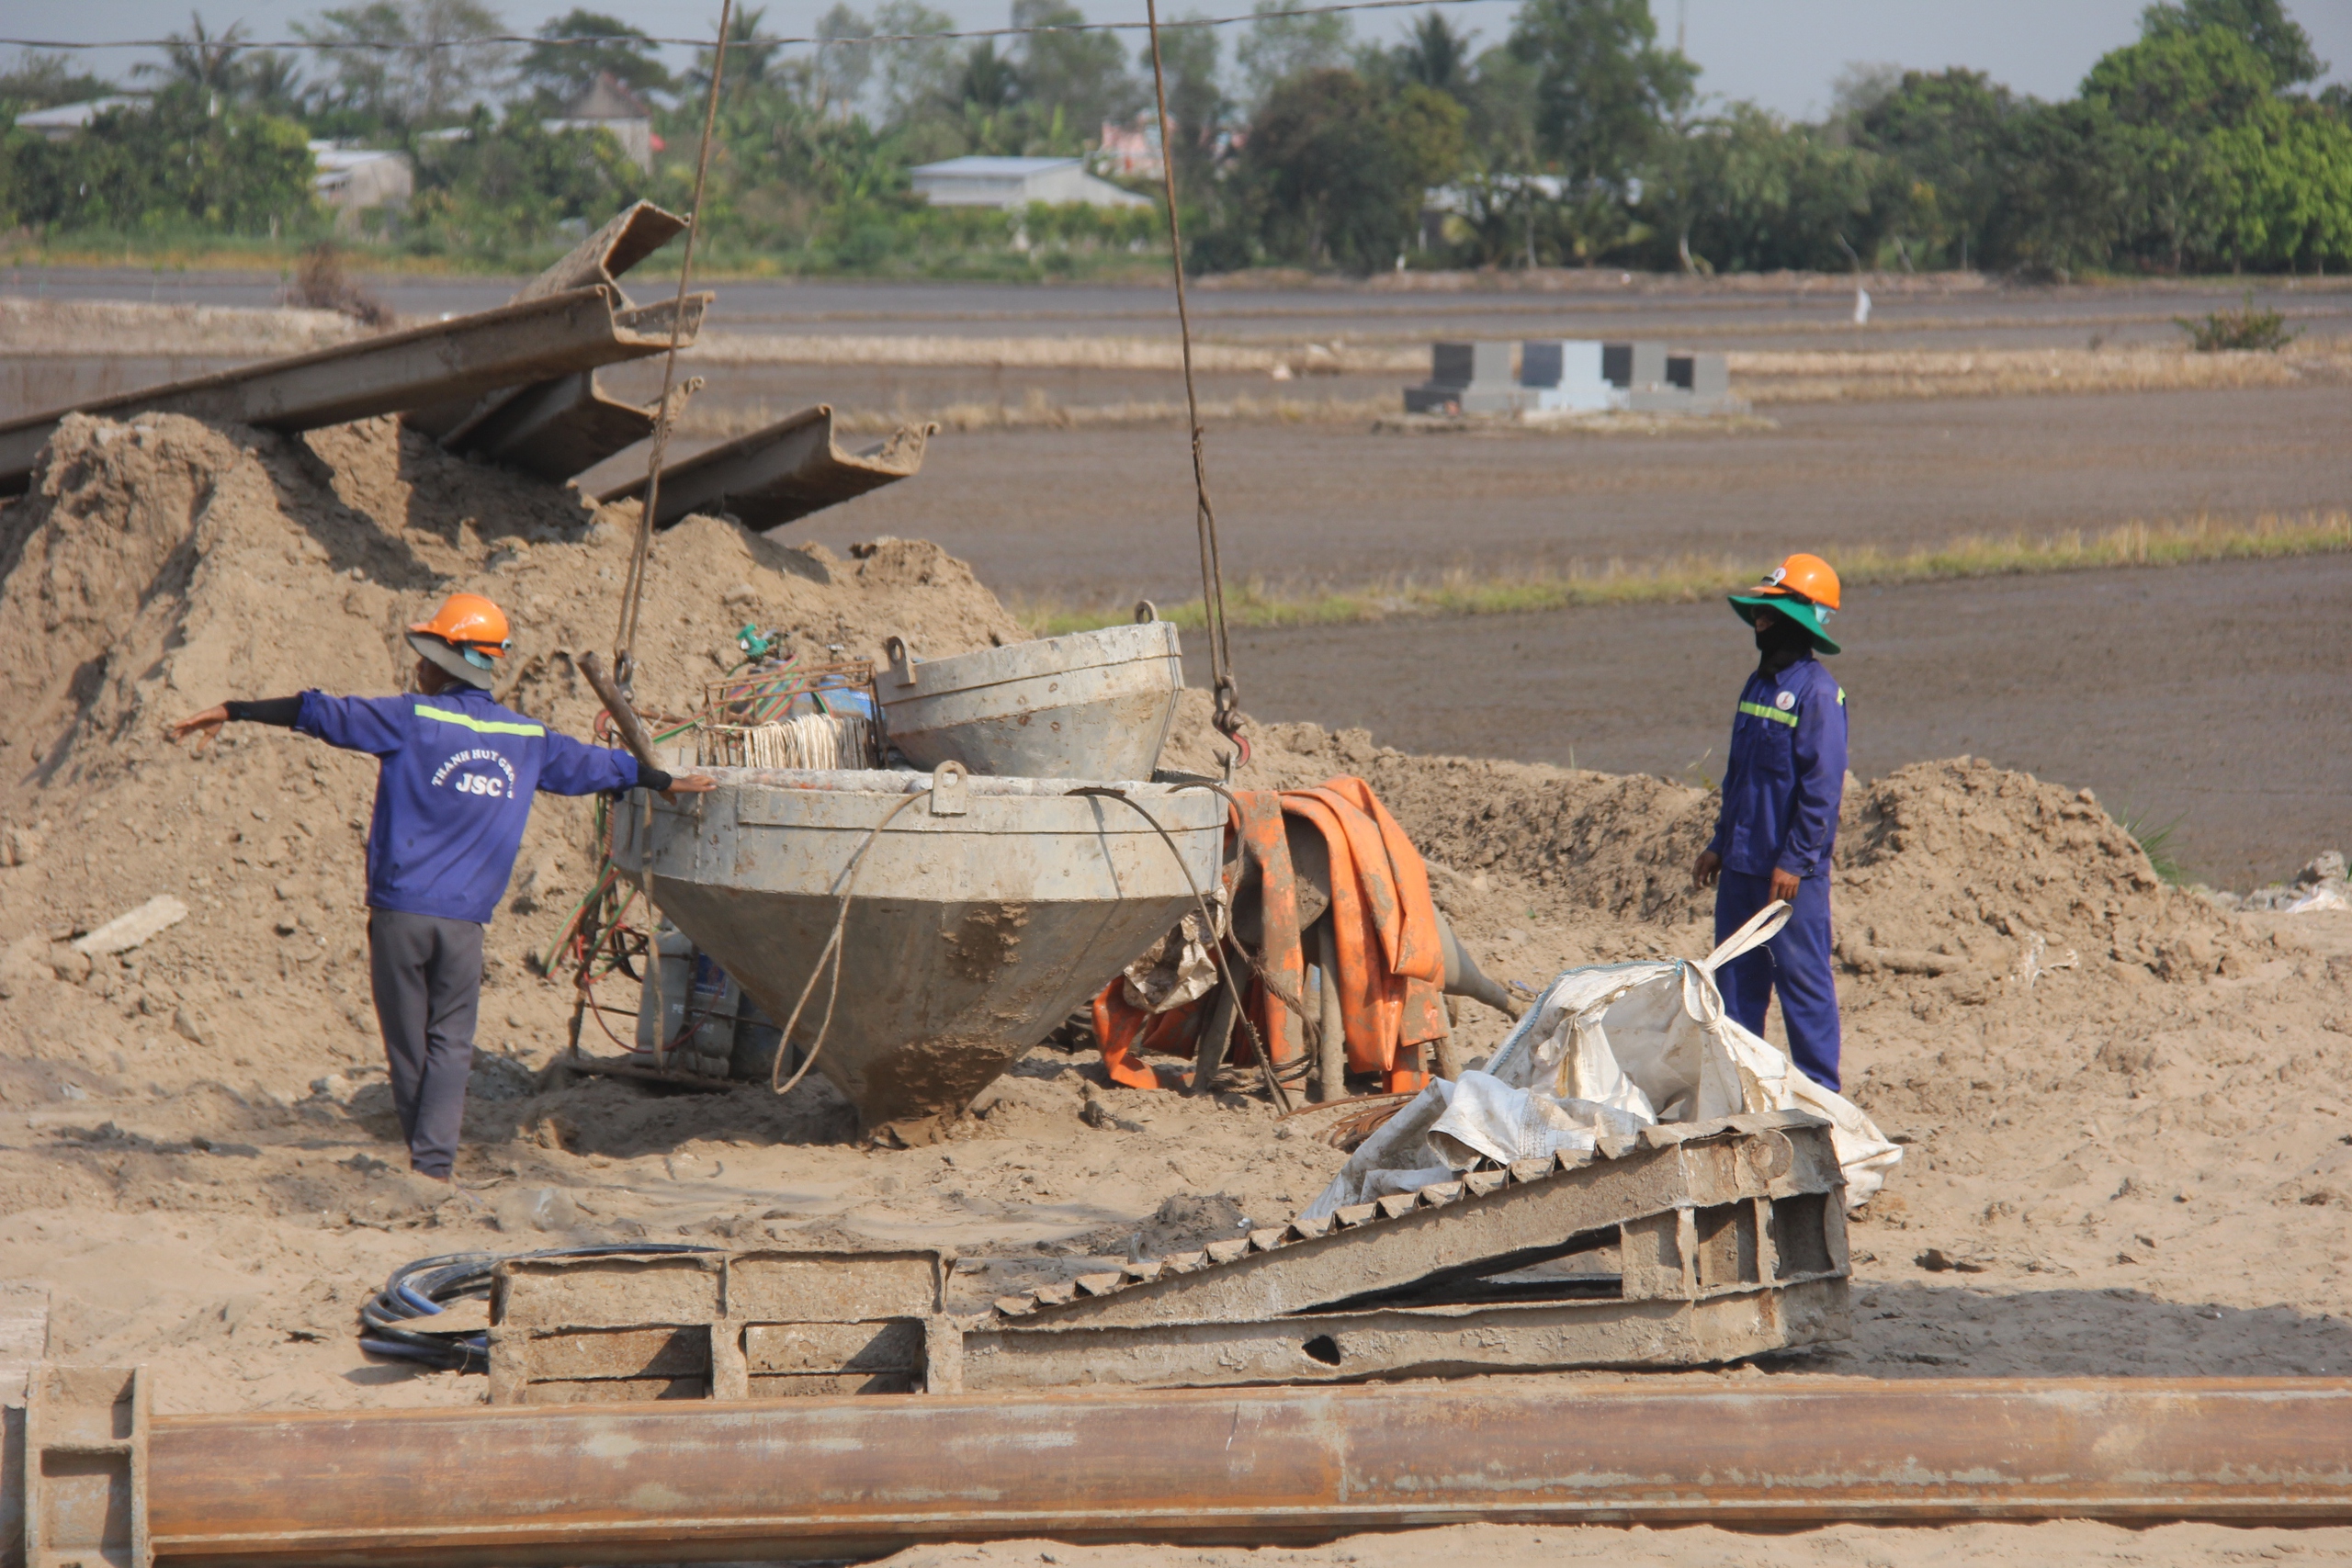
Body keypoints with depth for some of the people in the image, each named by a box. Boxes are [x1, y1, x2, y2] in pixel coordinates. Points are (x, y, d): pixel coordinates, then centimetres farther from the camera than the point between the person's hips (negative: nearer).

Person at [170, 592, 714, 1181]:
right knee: (451, 1042, 5)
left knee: (408, 1044, 7)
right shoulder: (527, 740, 9)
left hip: (400, 910, -2)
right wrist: (666, 782, 42)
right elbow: (592, 765, 25)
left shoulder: (412, 720, -3)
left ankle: (426, 1157, 12)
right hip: (465, 920, 2)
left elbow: (318, 713, 0)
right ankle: (433, 1161, -10)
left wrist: (233, 712, 8)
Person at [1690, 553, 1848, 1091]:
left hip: (1791, 869, -9)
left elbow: (1822, 787, -16)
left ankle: (1819, 1089, 2)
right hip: (1743, 864, 9)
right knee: (1736, 976, 11)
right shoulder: (1758, 684, 14)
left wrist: (1794, 861, -19)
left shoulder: (1817, 693, -13)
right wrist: (1720, 844, 18)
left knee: (1801, 976, -4)